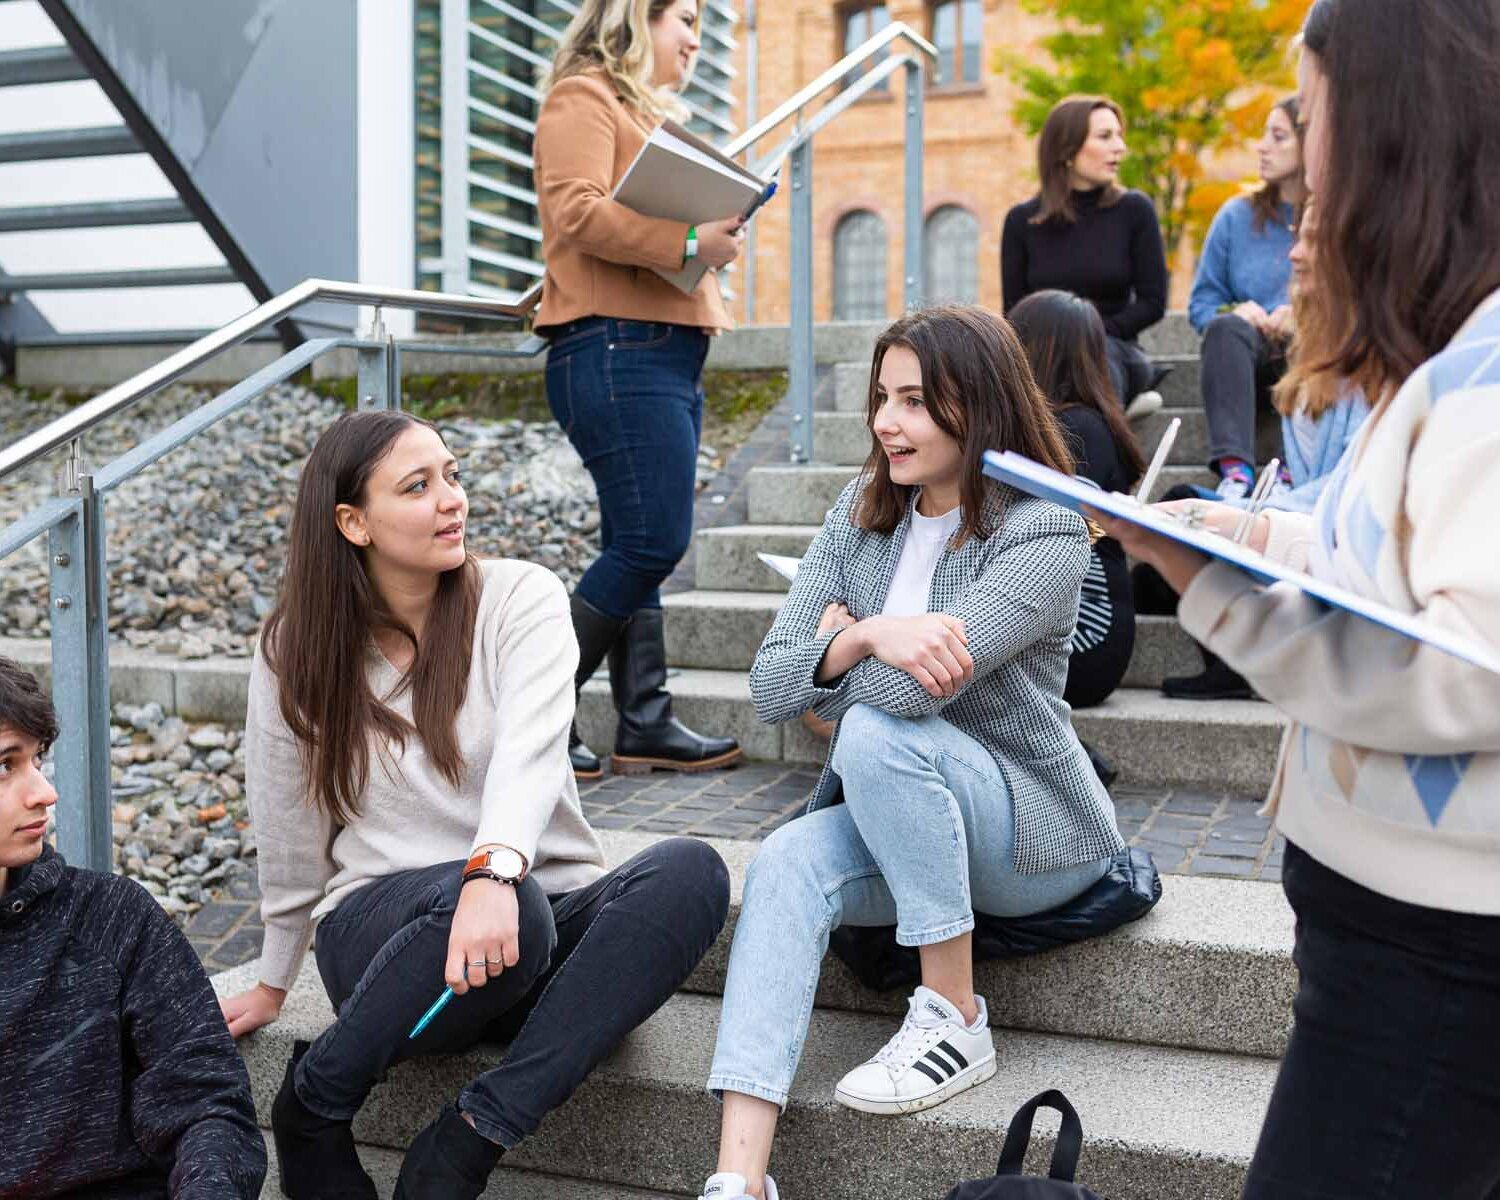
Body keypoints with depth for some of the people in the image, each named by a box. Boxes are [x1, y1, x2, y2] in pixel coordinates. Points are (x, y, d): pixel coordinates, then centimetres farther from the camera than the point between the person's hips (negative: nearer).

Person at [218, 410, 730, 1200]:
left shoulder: (521, 598, -4)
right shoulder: (295, 653, 2)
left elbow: (531, 749, -22)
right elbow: (290, 837, 12)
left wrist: (497, 871, -41)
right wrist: (274, 983, 21)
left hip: (546, 920, 1)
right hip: (385, 932, -1)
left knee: (690, 872, -31)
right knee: (490, 908, -38)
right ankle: (313, 1108, -12)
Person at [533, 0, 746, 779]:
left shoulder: (652, 115, 28)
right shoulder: (583, 98, -1)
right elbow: (576, 211, -16)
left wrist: (720, 228, 8)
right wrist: (686, 242, -18)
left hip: (666, 352, 10)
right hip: (617, 350, -10)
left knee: (639, 546, 7)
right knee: (652, 540, -14)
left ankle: (645, 724, 9)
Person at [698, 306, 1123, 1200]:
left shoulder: (1044, 536, -16)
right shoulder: (862, 516, 3)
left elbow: (910, 689, -29)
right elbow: (772, 688, -6)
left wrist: (840, 637, -10)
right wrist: (869, 639, -24)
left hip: (1037, 830, -5)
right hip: (894, 820, 5)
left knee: (878, 728, -31)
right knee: (787, 863, -26)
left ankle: (956, 1022, -18)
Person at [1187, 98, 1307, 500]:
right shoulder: (1237, 215, 15)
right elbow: (1201, 302, 12)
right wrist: (1236, 312, -10)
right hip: (1244, 356, 2)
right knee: (1227, 327, -32)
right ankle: (1234, 467, -47)